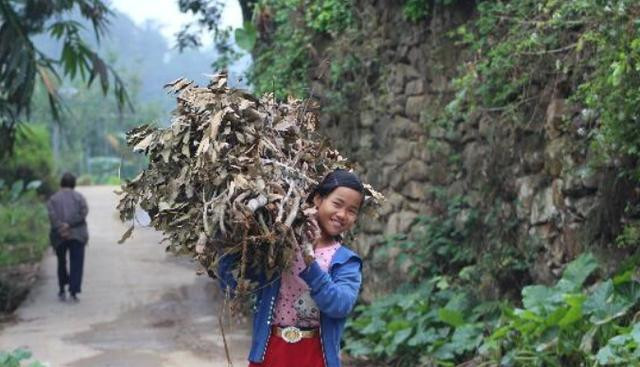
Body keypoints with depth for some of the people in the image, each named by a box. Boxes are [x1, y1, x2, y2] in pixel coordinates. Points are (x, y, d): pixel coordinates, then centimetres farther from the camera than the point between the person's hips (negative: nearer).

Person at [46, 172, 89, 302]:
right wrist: (69, 224, -14)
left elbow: (52, 215, -11)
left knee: (61, 262, 18)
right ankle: (74, 292, -11)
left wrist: (61, 229, -19)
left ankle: (62, 291, 21)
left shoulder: (53, 199, 4)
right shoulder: (79, 197, 4)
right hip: (77, 235, -1)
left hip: (59, 237, 1)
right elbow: (83, 212, -11)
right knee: (76, 264, 0)